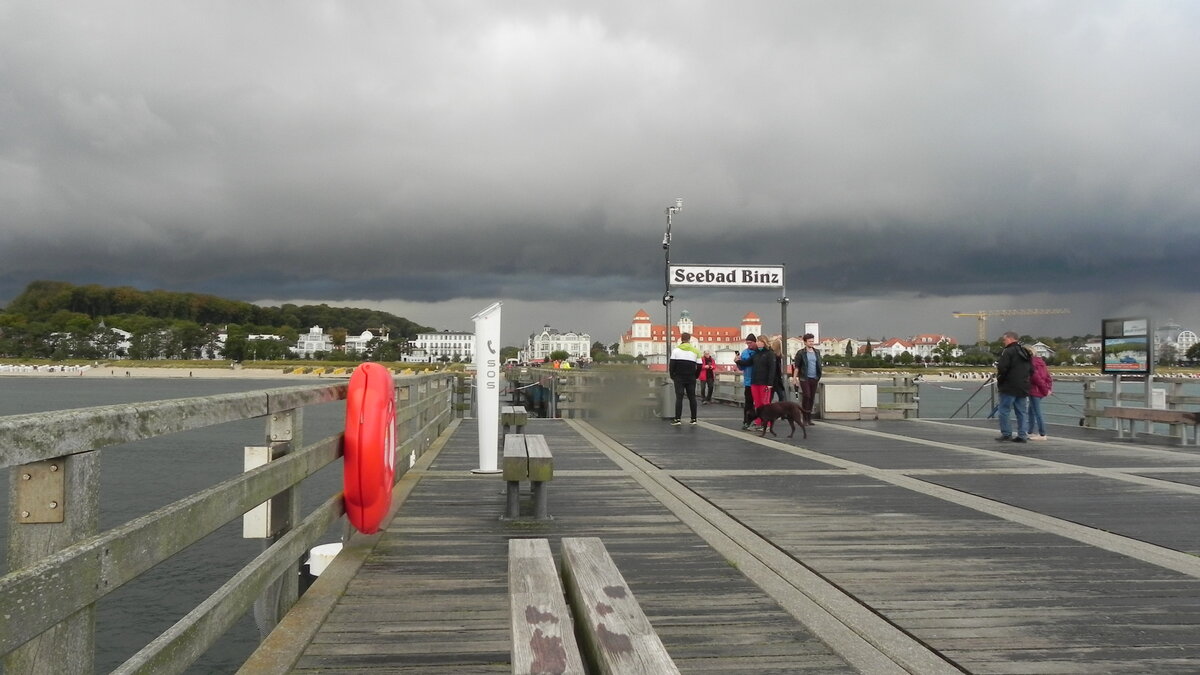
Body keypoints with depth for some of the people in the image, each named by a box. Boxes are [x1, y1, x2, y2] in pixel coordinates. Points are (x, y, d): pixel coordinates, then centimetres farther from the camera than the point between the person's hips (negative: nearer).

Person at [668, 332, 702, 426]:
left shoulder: (676, 350, -1)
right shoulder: (695, 351, 4)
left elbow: (672, 365, -4)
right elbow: (699, 366, 5)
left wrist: (672, 376, 7)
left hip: (679, 378, -1)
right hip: (691, 378, 1)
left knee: (679, 397, -2)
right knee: (692, 397, 9)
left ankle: (677, 419, -10)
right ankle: (693, 419, 9)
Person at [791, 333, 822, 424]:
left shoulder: (817, 352, 12)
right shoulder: (801, 353, -3)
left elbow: (819, 365, 16)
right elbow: (796, 366, -3)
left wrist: (819, 376, 9)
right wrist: (794, 378, -8)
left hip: (814, 378, 5)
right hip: (804, 378, -5)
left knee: (812, 398, 6)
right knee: (806, 395, -14)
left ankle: (809, 418, 14)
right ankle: (805, 418, -4)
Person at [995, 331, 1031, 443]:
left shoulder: (1008, 352, -12)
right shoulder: (1025, 353, 16)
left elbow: (1002, 368, -19)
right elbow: (1031, 370, 20)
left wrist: (999, 381, -4)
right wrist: (1025, 381, 20)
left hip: (1009, 387, -8)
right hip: (1023, 388, 8)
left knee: (1003, 410, -1)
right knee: (1021, 412, 10)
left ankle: (1006, 433, -2)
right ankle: (1022, 435, 10)